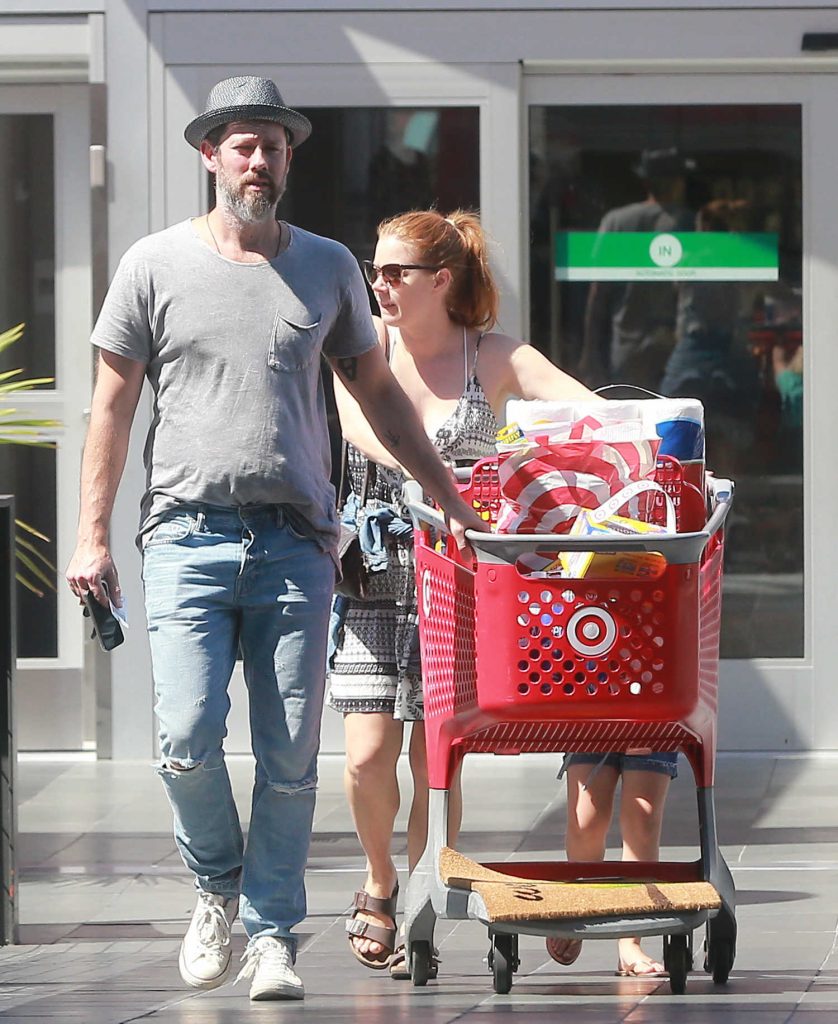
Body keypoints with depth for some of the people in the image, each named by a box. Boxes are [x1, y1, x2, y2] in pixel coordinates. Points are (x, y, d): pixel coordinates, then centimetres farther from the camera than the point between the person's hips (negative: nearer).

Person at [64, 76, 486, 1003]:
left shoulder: (327, 267, 12)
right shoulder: (157, 265, 6)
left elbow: (378, 394, 21)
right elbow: (113, 405, 7)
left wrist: (450, 500, 18)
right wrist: (92, 536, 2)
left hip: (295, 542, 2)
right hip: (188, 535, -2)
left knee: (290, 757, -2)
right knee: (187, 740, -12)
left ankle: (271, 935, 8)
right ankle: (216, 885, 14)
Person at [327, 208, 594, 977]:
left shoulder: (494, 357, 2)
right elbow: (357, 418, -17)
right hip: (375, 569, 0)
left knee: (436, 756, -3)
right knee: (369, 751, -8)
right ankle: (381, 882, 19)